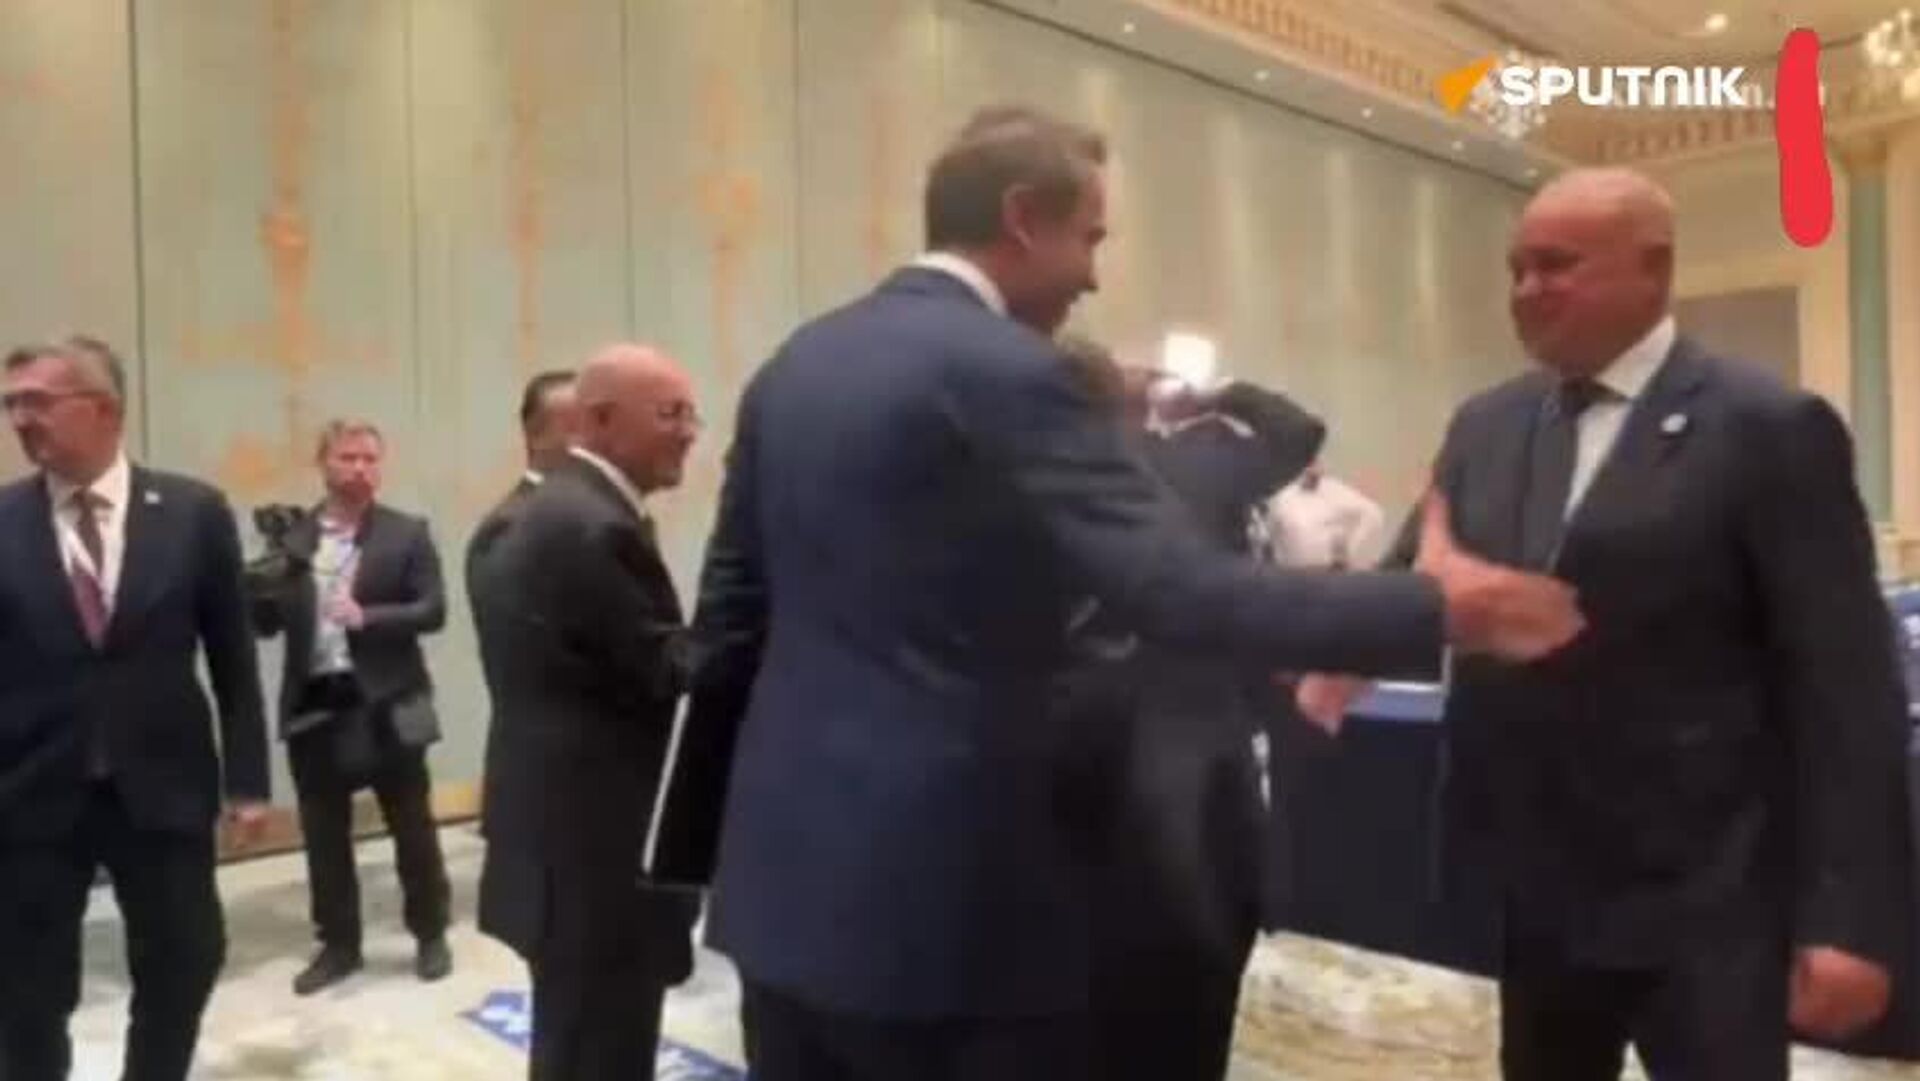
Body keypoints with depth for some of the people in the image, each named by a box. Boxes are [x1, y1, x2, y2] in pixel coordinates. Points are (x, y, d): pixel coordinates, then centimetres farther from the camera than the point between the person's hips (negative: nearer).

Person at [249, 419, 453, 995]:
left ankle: (431, 936, 25)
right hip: (314, 705, 3)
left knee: (413, 827, 8)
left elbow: (433, 611, -8)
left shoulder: (407, 533, -1)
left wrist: (368, 617, -22)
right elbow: (267, 622, 3)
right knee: (324, 835, 11)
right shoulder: (291, 538, 6)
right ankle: (338, 944, 27)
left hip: (386, 705, -2)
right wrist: (258, 591, -18)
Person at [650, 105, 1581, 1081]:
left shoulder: (793, 366, 9)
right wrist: (1434, 605, -12)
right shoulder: (1001, 372, -15)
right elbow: (1186, 593, -22)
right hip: (943, 897, -8)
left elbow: (731, 617, 13)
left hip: (786, 872, 8)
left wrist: (706, 836, 22)